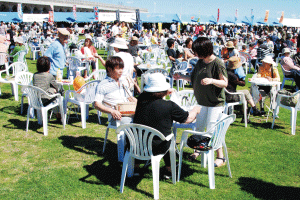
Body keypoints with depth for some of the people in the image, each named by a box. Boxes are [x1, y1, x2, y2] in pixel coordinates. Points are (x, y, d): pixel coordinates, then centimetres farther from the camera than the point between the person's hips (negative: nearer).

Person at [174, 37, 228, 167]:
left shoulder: (218, 63, -16)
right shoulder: (200, 62, 6)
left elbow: (225, 83, -17)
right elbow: (194, 78, 17)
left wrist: (212, 80, -33)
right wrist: (181, 77, 9)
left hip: (216, 102, -7)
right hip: (202, 101, 7)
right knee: (198, 127, 15)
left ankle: (220, 157, 7)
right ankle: (198, 149, 35)